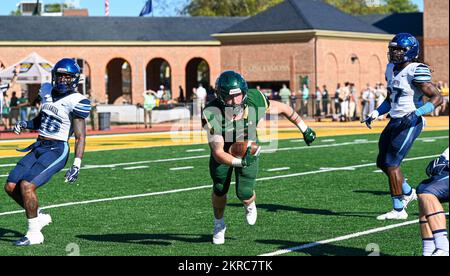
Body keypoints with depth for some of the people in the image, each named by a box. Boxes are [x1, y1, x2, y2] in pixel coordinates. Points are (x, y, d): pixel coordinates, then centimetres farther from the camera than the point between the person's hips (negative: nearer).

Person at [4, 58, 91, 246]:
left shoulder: (75, 102, -13)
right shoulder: (47, 91, 8)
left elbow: (80, 137, -13)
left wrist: (76, 165, -20)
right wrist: (25, 124, 5)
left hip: (57, 150, -8)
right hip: (39, 147, 8)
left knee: (26, 186, -21)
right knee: (11, 187, 2)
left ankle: (34, 234, -9)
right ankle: (40, 217, 21)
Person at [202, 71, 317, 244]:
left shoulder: (254, 102, -31)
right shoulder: (212, 115, -38)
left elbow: (283, 108, -11)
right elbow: (218, 153, -38)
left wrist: (305, 129, -2)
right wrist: (240, 162, -55)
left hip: (248, 150, 1)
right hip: (224, 153, -1)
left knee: (244, 193, -9)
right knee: (219, 190, 9)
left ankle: (249, 205, 31)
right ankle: (219, 225, 39)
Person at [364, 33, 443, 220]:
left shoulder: (415, 71, -16)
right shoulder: (392, 69, 10)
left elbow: (437, 98, -15)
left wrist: (417, 113, -25)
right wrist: (376, 113, 8)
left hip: (409, 123, -9)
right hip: (395, 122, 9)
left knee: (391, 165, -7)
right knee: (382, 162, 15)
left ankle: (399, 210, 3)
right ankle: (408, 193, 34)